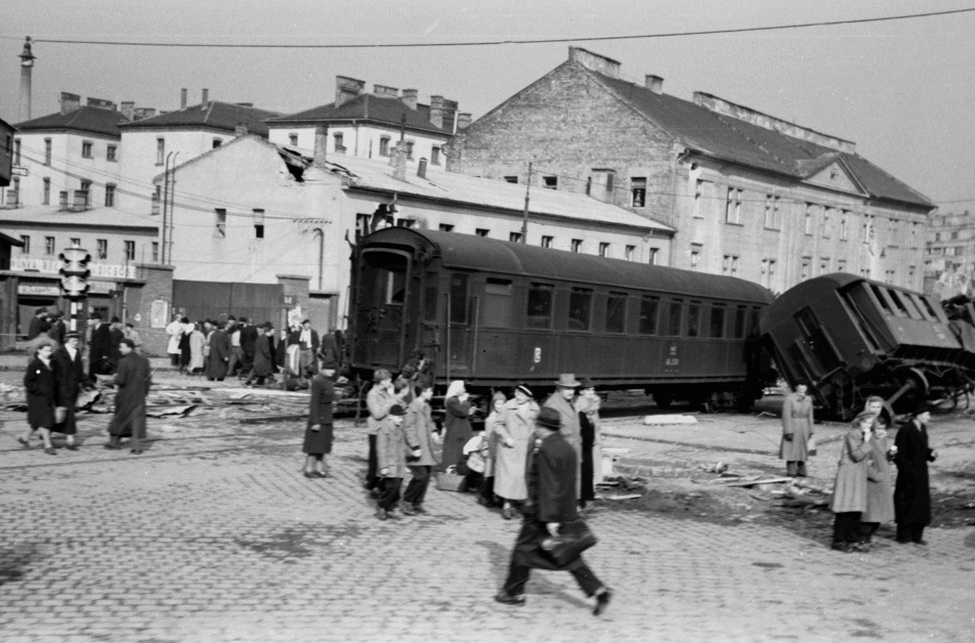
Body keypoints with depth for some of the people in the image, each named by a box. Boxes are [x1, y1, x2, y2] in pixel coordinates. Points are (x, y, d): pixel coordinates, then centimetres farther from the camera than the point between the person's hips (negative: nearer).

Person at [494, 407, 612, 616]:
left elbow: (548, 486, -23)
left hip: (543, 514, -8)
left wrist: (550, 518, -23)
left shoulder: (546, 451, -18)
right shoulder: (567, 447, 9)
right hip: (567, 512, 8)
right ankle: (599, 590, 1)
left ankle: (514, 592, 20)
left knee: (523, 550, 8)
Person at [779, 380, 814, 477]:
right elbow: (786, 416, -16)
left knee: (802, 450, 9)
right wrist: (788, 432, -19)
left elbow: (809, 415, 8)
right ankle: (791, 472, 8)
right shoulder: (789, 398, -15)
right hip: (791, 426, -4)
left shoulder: (808, 399, 1)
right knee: (790, 450, 0)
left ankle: (801, 471, 19)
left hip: (803, 428, 4)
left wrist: (810, 431, 8)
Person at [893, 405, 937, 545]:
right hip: (909, 475, -8)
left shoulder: (922, 430, 10)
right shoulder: (905, 431, -17)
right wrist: (909, 469, -19)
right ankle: (904, 536, 10)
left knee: (921, 504, 9)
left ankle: (917, 535, 17)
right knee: (907, 505, 0)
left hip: (921, 474, 8)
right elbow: (899, 455, -16)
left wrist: (931, 453, 0)